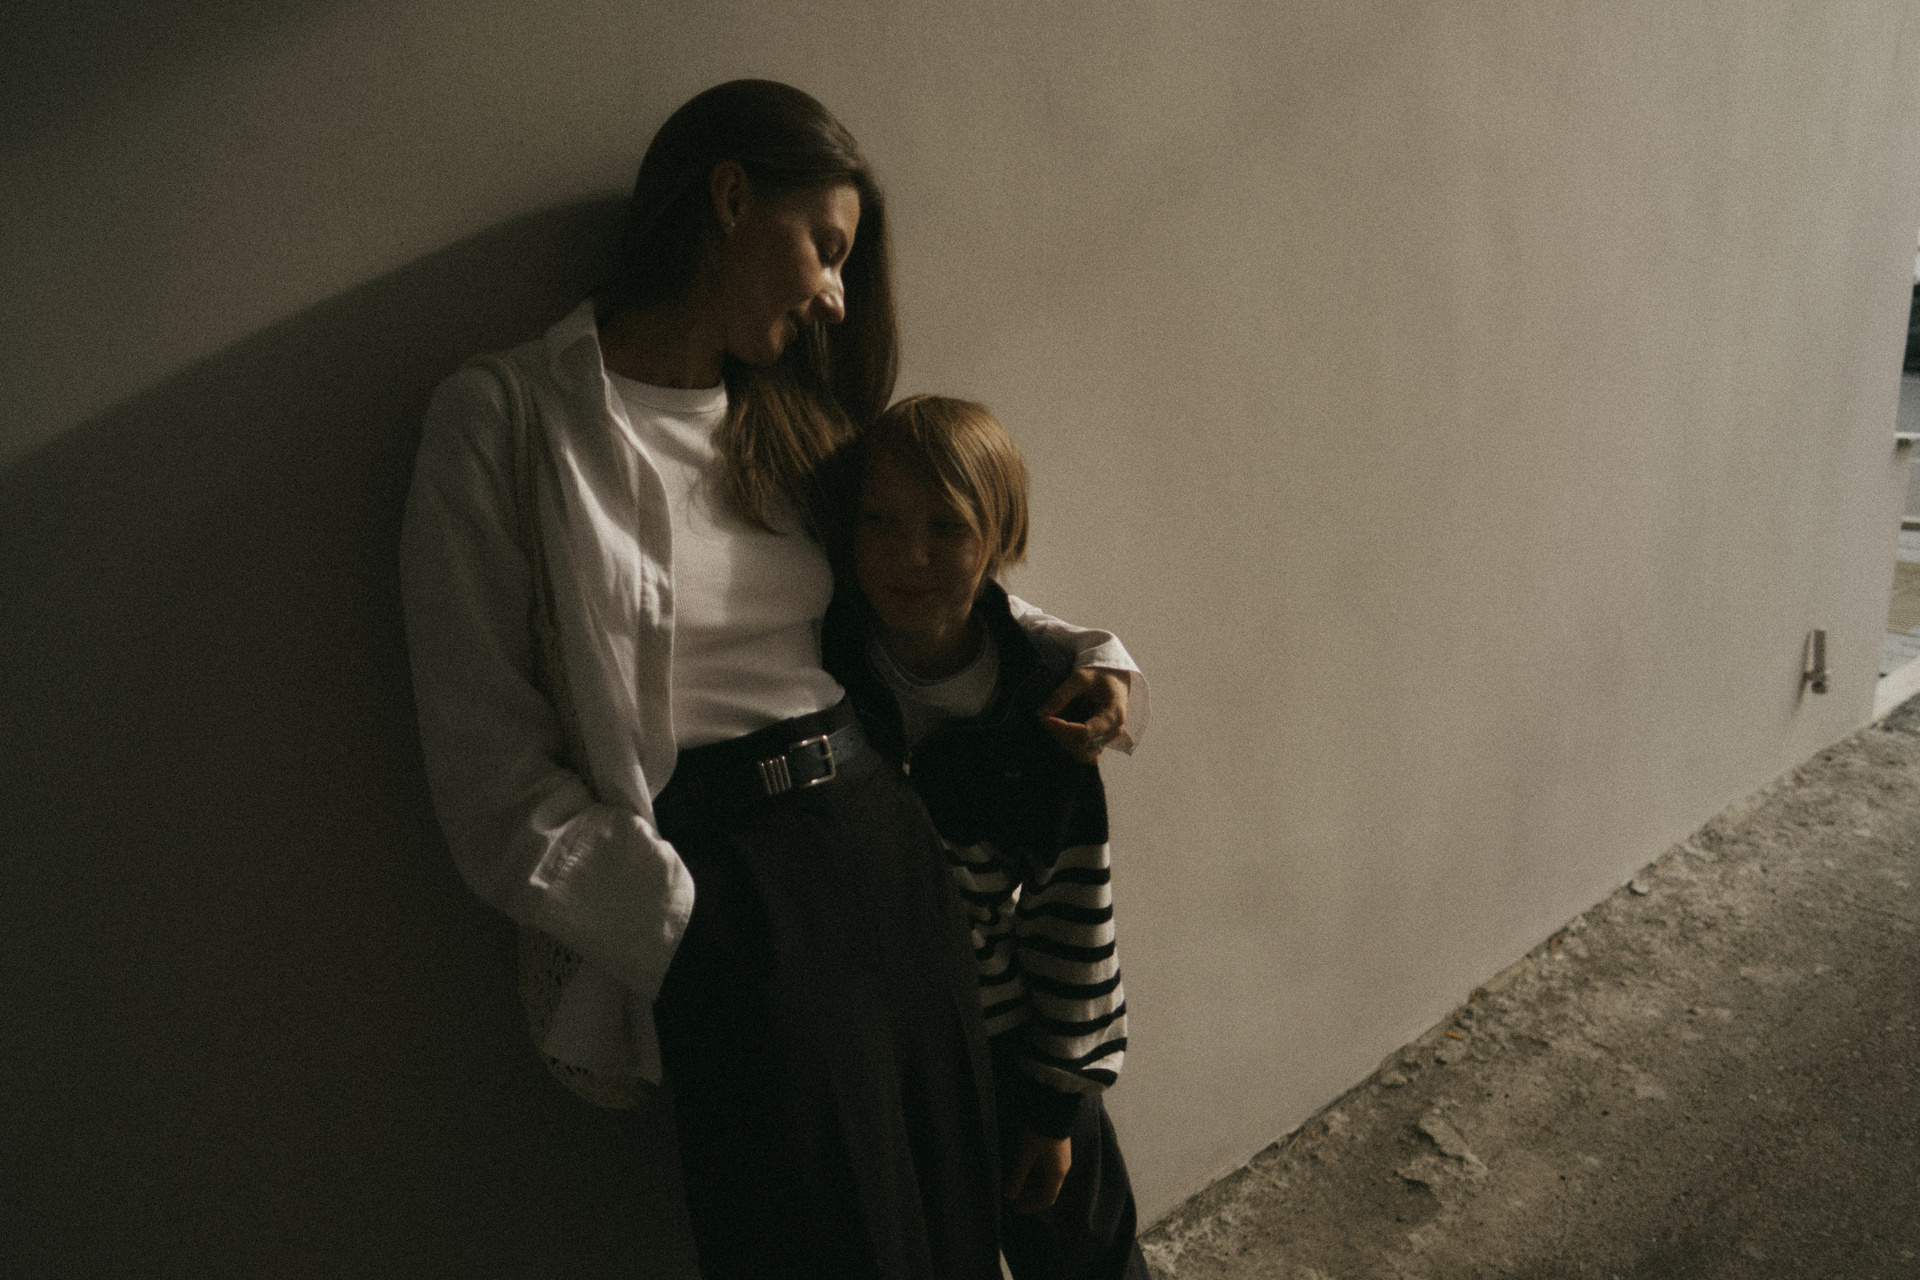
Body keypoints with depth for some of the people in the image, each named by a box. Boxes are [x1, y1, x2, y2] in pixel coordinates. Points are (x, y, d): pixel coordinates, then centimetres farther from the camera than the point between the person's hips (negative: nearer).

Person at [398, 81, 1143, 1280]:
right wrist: (697, 940, -15)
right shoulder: (506, 420, -6)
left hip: (887, 843, 6)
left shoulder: (788, 421, 15)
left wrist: (1082, 651, 9)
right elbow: (497, 780, -9)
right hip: (723, 893, -6)